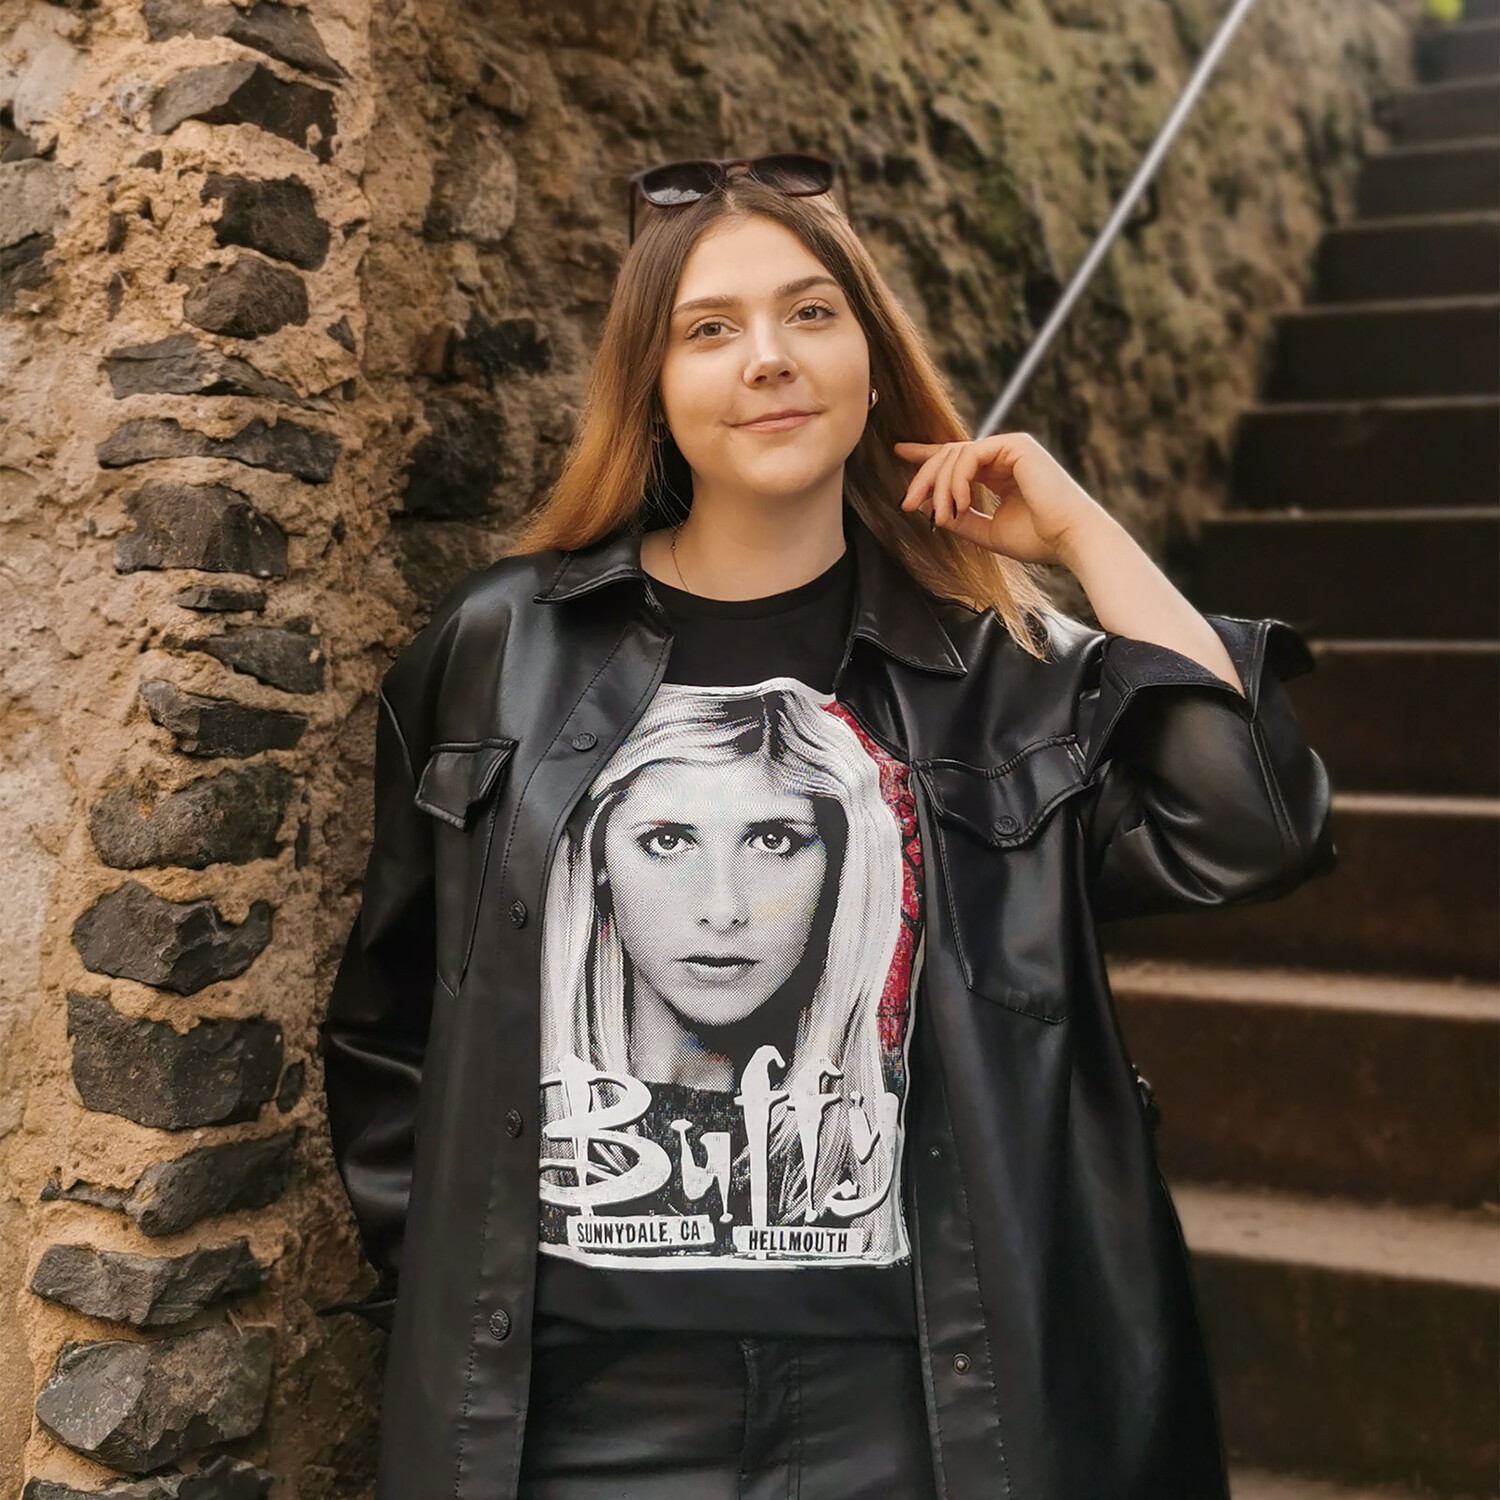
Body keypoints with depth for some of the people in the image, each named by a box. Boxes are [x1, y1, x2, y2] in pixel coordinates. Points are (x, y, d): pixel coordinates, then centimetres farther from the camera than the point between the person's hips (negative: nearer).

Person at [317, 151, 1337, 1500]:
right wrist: (431, 1286, 5)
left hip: (907, 1390, 0)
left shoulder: (996, 664, 1)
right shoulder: (500, 647, 0)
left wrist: (1083, 534, -7)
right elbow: (388, 1021, 9)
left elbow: (1253, 832, -15)